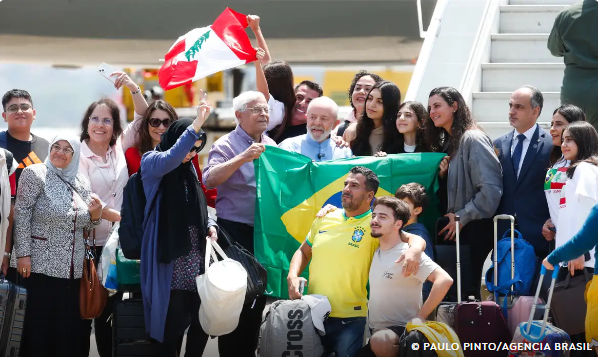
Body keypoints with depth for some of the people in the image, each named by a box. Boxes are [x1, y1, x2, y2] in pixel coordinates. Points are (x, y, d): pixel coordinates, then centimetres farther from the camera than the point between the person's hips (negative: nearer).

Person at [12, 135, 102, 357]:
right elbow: (21, 214, -9)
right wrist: (23, 254, -16)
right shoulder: (35, 174, -3)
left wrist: (95, 214, -5)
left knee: (67, 326, 5)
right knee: (39, 325, -4)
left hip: (71, 268, 5)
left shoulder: (81, 183, 12)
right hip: (40, 265, -5)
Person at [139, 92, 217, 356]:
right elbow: (171, 158, -27)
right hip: (169, 258, -6)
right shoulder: (152, 162, -3)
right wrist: (196, 124, -31)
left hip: (195, 259, 6)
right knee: (173, 323, -8)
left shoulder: (189, 169, 16)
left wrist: (210, 225, 3)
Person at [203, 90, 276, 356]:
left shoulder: (271, 145, 12)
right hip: (236, 232, -6)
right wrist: (243, 158, -31)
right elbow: (209, 179, -23)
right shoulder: (227, 145, -7)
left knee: (259, 295, 12)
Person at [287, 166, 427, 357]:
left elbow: (414, 239, -13)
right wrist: (292, 276, 0)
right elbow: (304, 252, 19)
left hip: (349, 320, -5)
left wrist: (414, 250, -37)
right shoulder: (325, 218, 8)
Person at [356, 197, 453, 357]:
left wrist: (420, 317, -22)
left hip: (402, 330, -8)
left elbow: (444, 280, -24)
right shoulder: (375, 253, 10)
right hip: (375, 332, 8)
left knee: (380, 341, -39)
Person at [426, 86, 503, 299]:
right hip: (452, 228, 8)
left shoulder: (473, 139, -11)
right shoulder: (446, 142, 16)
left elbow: (491, 188, -18)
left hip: (473, 228, -8)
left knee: (466, 289, -8)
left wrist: (461, 218, -15)